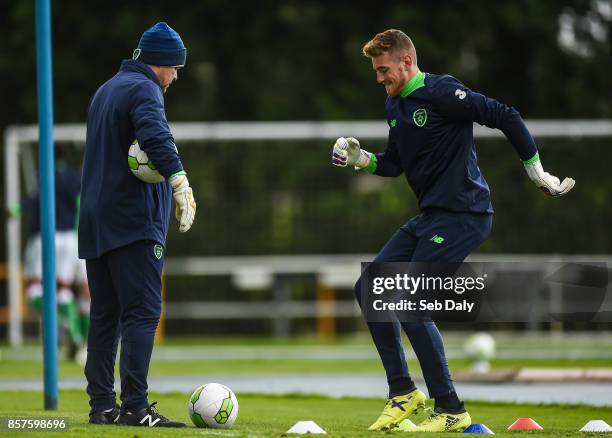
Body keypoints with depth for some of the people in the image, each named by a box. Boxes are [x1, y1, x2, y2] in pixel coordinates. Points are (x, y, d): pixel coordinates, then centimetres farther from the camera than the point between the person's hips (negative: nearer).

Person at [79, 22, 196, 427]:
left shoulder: (105, 91, 22)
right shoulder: (143, 90, -8)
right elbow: (156, 136, -27)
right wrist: (179, 181, -39)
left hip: (96, 222, 9)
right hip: (133, 222, -9)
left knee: (105, 314, 11)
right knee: (143, 312, -12)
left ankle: (102, 405, 10)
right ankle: (135, 406, -20)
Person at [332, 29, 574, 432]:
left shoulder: (441, 93, -15)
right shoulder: (395, 104, 13)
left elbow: (506, 118, -15)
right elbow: (395, 164, 23)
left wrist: (536, 171, -11)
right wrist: (362, 159, 3)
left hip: (463, 214, -10)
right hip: (430, 217, 10)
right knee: (369, 289, 6)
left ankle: (451, 410, -7)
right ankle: (403, 392, 14)